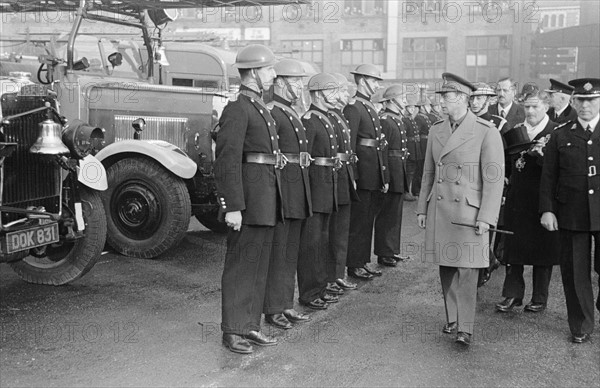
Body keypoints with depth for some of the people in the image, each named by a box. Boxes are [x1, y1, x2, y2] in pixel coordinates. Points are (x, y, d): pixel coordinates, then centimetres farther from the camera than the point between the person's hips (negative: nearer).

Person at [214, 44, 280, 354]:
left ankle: (250, 325, 26)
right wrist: (232, 207, -22)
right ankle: (233, 331, 12)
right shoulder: (237, 109, -13)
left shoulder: (261, 107, 16)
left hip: (267, 200, 9)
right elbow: (227, 160, -19)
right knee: (240, 264, 1)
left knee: (259, 264, 15)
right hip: (249, 195, -9)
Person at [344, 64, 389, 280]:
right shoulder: (353, 108, -11)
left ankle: (364, 261, 24)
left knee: (368, 219, 14)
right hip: (362, 174, -9)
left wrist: (384, 178, 18)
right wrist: (352, 177, -21)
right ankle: (354, 265, 8)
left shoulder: (370, 108, 18)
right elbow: (349, 145, -17)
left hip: (375, 176, 9)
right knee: (358, 220, -1)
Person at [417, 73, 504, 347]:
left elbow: (494, 178, -8)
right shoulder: (436, 130, 10)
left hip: (468, 211, -5)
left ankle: (465, 328, 1)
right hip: (439, 211, 5)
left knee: (466, 269, -5)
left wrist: (486, 218, -12)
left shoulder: (487, 132, -7)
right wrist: (422, 208, 15)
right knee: (446, 268, 10)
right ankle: (451, 319, 23)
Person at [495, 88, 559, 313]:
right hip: (517, 199, 4)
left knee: (543, 250, 5)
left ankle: (539, 298, 17)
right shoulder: (516, 132, 11)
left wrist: (540, 153, -25)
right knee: (513, 248, 4)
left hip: (542, 200, -3)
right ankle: (512, 295, 14)